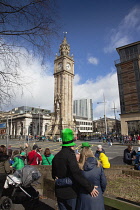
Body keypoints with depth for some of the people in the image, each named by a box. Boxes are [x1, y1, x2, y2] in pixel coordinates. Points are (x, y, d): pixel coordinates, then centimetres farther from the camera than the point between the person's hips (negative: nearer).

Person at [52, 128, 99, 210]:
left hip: (59, 192, 6)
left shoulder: (56, 156, 3)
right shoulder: (70, 155, -21)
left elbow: (54, 175, 11)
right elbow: (77, 173, -30)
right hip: (71, 192, -6)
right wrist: (90, 187, -25)